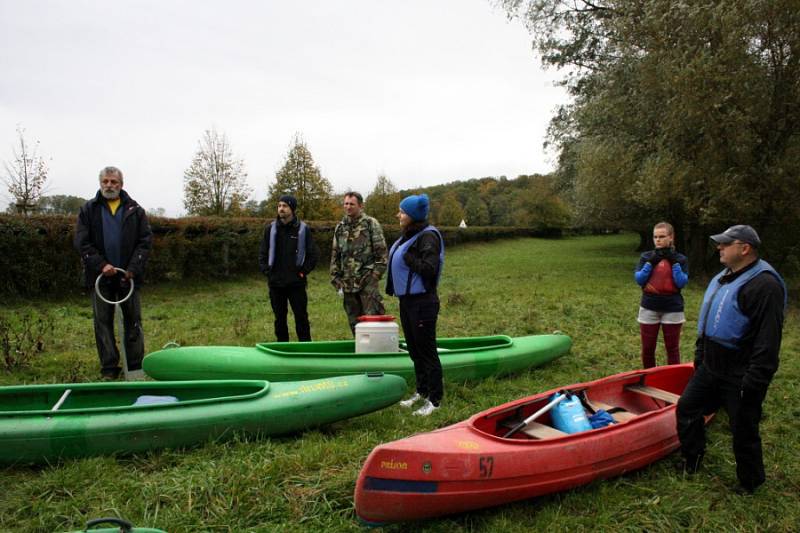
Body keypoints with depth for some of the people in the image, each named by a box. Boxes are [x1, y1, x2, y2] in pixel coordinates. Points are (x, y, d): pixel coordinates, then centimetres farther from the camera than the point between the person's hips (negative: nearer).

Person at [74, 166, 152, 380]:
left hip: (128, 275, 0)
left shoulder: (134, 210, 5)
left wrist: (133, 269, -10)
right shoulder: (88, 210, 5)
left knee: (133, 320, 5)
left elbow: (145, 241, 0)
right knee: (103, 322, 5)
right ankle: (109, 370, 13)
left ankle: (136, 367, 14)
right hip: (100, 275, 0)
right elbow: (82, 242, -1)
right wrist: (101, 265, -13)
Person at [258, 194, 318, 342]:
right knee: (279, 318, 11)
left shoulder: (303, 229, -1)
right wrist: (266, 271, 1)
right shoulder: (270, 228, 5)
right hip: (275, 282, 3)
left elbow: (313, 254, 2)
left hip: (296, 283, -3)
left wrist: (303, 271, -4)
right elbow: (262, 253, 11)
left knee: (301, 317, 2)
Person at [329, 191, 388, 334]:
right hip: (348, 283, 5)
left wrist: (375, 275, -11)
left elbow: (381, 252, -5)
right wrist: (337, 280, 11)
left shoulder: (371, 224, -2)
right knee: (354, 322, 12)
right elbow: (335, 256, 16)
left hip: (367, 282, -5)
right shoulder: (340, 227, 13)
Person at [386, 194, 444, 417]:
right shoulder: (407, 235, 12)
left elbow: (429, 269, -23)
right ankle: (422, 391, 33)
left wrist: (407, 257, -18)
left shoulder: (427, 237, -16)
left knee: (426, 350, 0)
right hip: (406, 300, 10)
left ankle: (434, 400, 12)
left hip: (422, 302, -9)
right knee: (414, 350, 18)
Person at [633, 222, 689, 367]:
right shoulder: (646, 256, 3)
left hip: (672, 308, -1)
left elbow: (682, 283, -10)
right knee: (647, 348, 9)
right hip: (649, 307, 1)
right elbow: (638, 279, -7)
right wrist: (651, 262, -15)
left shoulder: (680, 259, 0)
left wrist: (674, 262, -15)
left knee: (672, 347, 8)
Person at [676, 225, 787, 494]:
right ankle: (691, 461, 36)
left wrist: (753, 384, -24)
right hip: (710, 370, 9)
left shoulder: (764, 285, -21)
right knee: (687, 409, 16)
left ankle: (750, 482, 31)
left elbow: (767, 341, -24)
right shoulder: (723, 278, 9)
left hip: (740, 379, -9)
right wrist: (699, 357, 20)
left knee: (744, 431, 8)